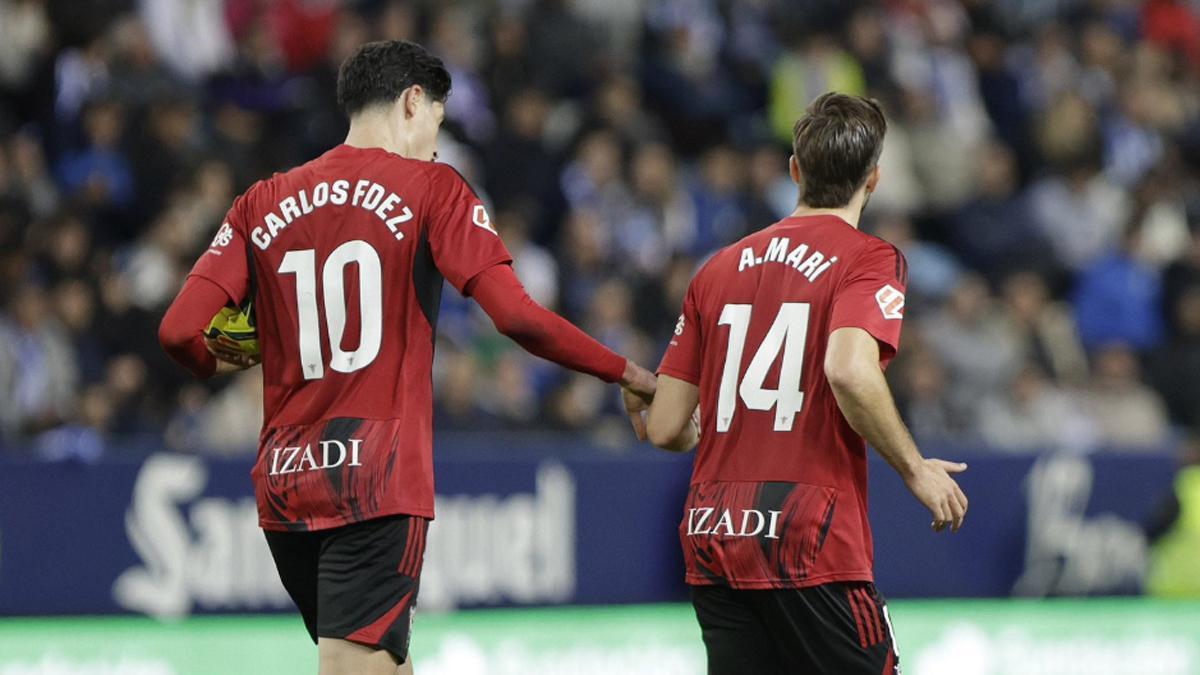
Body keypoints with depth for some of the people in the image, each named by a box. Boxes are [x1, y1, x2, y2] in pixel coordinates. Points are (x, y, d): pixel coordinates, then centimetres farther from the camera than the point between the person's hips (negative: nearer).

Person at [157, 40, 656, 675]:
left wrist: (218, 363, 25)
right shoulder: (431, 189, 0)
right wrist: (627, 374, 1)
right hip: (379, 480, -6)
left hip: (284, 483, 6)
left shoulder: (264, 203, 11)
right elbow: (517, 316, -11)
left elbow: (180, 331, 2)